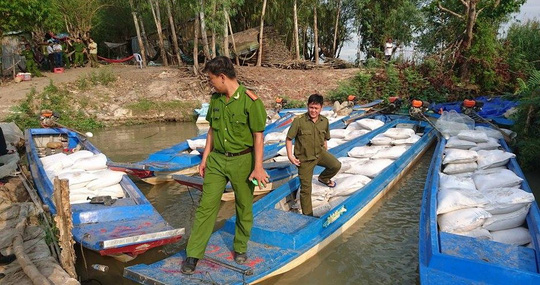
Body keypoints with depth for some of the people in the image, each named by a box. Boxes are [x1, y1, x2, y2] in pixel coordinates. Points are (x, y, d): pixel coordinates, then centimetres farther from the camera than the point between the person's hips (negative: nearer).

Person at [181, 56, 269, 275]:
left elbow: (258, 136, -12)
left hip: (242, 161, -4)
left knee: (244, 207, 11)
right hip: (217, 160, 5)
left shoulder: (250, 101, -15)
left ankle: (240, 248, 33)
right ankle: (194, 254, 14)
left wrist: (258, 167, -13)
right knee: (206, 205, 3)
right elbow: (212, 130, 12)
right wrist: (205, 158, 11)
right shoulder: (215, 99, 3)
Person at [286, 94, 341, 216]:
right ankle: (307, 215, 21)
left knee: (336, 165, -20)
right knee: (306, 188, 2)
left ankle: (323, 178, 16)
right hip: (304, 158, -4)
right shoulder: (299, 121, -18)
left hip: (320, 153, 4)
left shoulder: (324, 121, -3)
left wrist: (326, 155, 13)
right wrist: (290, 155, -16)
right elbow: (289, 139, -10)